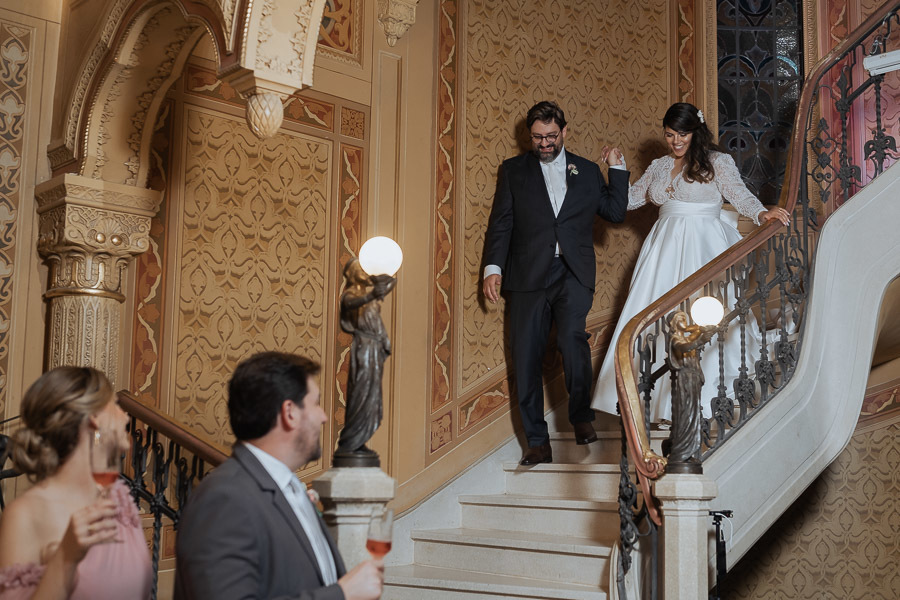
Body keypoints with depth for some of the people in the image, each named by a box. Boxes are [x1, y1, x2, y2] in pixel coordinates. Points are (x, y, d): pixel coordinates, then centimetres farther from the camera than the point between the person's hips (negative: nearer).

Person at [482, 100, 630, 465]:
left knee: (572, 338, -23)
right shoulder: (514, 170, 12)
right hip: (528, 274, 1)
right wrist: (493, 267, -5)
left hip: (573, 273, 0)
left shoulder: (587, 171, 16)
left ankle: (581, 416, 0)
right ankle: (537, 442, 10)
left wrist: (618, 168, 9)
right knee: (526, 357, -1)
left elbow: (616, 212, 13)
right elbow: (501, 222, 6)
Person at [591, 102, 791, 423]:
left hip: (703, 246, -4)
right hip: (666, 247, 4)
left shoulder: (717, 162, 3)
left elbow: (739, 194, -9)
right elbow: (631, 198, 21)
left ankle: (704, 394, -6)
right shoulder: (659, 167, 16)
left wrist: (762, 213, -28)